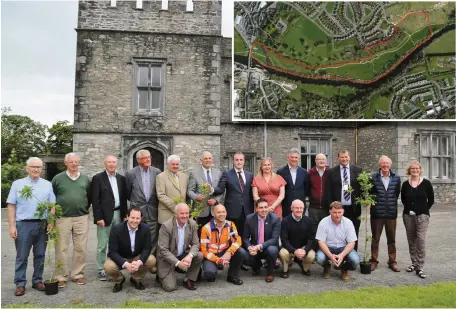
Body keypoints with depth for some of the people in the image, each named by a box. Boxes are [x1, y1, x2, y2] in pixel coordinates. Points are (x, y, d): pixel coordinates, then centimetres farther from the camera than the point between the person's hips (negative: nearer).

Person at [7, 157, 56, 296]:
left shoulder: (47, 185, 7)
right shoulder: (17, 184, 4)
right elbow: (11, 206, 1)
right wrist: (12, 226, -5)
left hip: (42, 225, 2)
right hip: (23, 224, -1)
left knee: (40, 255, 9)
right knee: (22, 256, 5)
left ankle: (37, 281, 21)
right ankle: (20, 283, 15)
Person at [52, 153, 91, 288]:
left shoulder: (85, 179, 7)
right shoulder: (57, 178, 1)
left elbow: (90, 197, 15)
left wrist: (84, 209, 9)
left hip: (82, 218, 2)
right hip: (62, 218, -2)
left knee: (80, 248, 6)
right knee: (61, 248, 3)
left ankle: (77, 274, 19)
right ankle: (60, 276, 14)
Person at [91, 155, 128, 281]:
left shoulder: (121, 178, 10)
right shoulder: (97, 178, -3)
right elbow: (95, 200, -8)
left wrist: (125, 215, 8)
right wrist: (99, 217, -13)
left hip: (118, 214, 4)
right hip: (104, 215, -4)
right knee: (102, 245, 2)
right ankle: (101, 270, 12)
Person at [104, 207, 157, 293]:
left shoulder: (145, 229, -16)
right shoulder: (116, 229, -22)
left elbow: (147, 249, -13)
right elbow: (112, 252, -22)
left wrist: (139, 262, -33)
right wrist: (126, 264, -37)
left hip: (137, 258, 2)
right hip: (120, 259, -1)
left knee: (152, 260, -24)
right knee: (109, 267, -31)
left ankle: (135, 278, 5)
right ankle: (119, 280, 6)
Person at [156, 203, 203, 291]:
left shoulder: (192, 224, -8)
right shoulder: (166, 226, -22)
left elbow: (195, 243, -4)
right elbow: (163, 249, -21)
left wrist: (190, 256, -26)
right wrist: (178, 263, -28)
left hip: (183, 255, 4)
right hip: (167, 259, -4)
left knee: (199, 256, -21)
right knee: (170, 287, -15)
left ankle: (188, 280, 1)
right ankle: (162, 276, 19)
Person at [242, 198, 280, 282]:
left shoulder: (275, 219, -14)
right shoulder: (249, 218, -7)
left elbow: (275, 239, -19)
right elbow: (245, 237, -2)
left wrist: (260, 246, -32)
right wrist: (250, 247, -23)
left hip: (269, 248, -2)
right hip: (254, 248, 2)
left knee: (272, 250, -35)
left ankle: (269, 272, -4)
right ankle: (257, 265, 13)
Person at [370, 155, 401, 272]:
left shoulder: (396, 178, 1)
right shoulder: (373, 177, -6)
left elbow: (397, 193, 10)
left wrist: (392, 203, 8)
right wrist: (372, 203, 2)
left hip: (391, 213, 2)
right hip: (377, 213, -2)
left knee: (391, 239, 11)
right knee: (375, 238, 9)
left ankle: (392, 261, 24)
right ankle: (374, 260, 21)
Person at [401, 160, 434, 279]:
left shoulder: (426, 183, -3)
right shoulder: (405, 184, 3)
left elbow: (431, 200, 3)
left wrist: (423, 209, 4)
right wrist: (409, 208, 9)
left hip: (422, 216, -3)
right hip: (408, 215, 3)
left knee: (421, 240, -8)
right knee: (411, 240, 10)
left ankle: (420, 267, -2)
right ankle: (414, 263, 23)